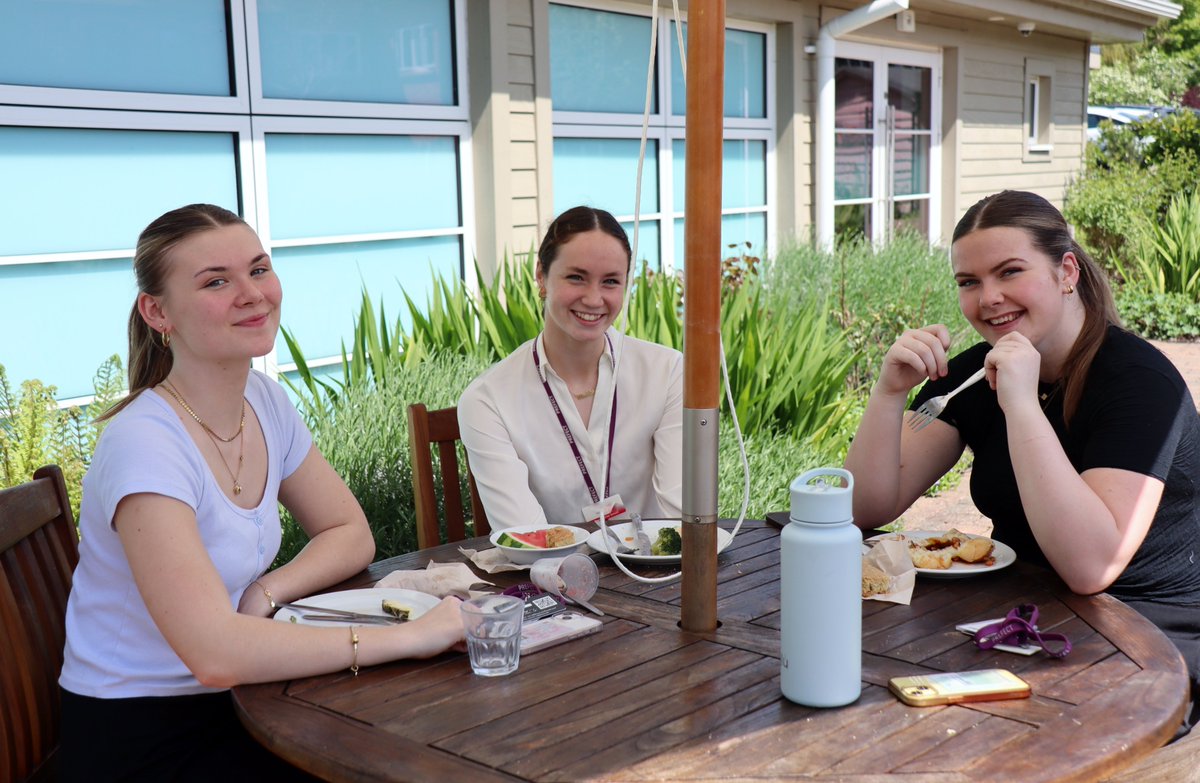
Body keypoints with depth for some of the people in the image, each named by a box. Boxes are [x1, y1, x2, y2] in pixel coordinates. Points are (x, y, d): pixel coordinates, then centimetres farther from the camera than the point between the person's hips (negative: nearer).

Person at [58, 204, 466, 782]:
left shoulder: (265, 402, 0)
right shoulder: (145, 444, -24)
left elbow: (351, 536, 8)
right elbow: (216, 655, -32)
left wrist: (265, 594, -12)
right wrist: (409, 636, -28)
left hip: (231, 704, 7)